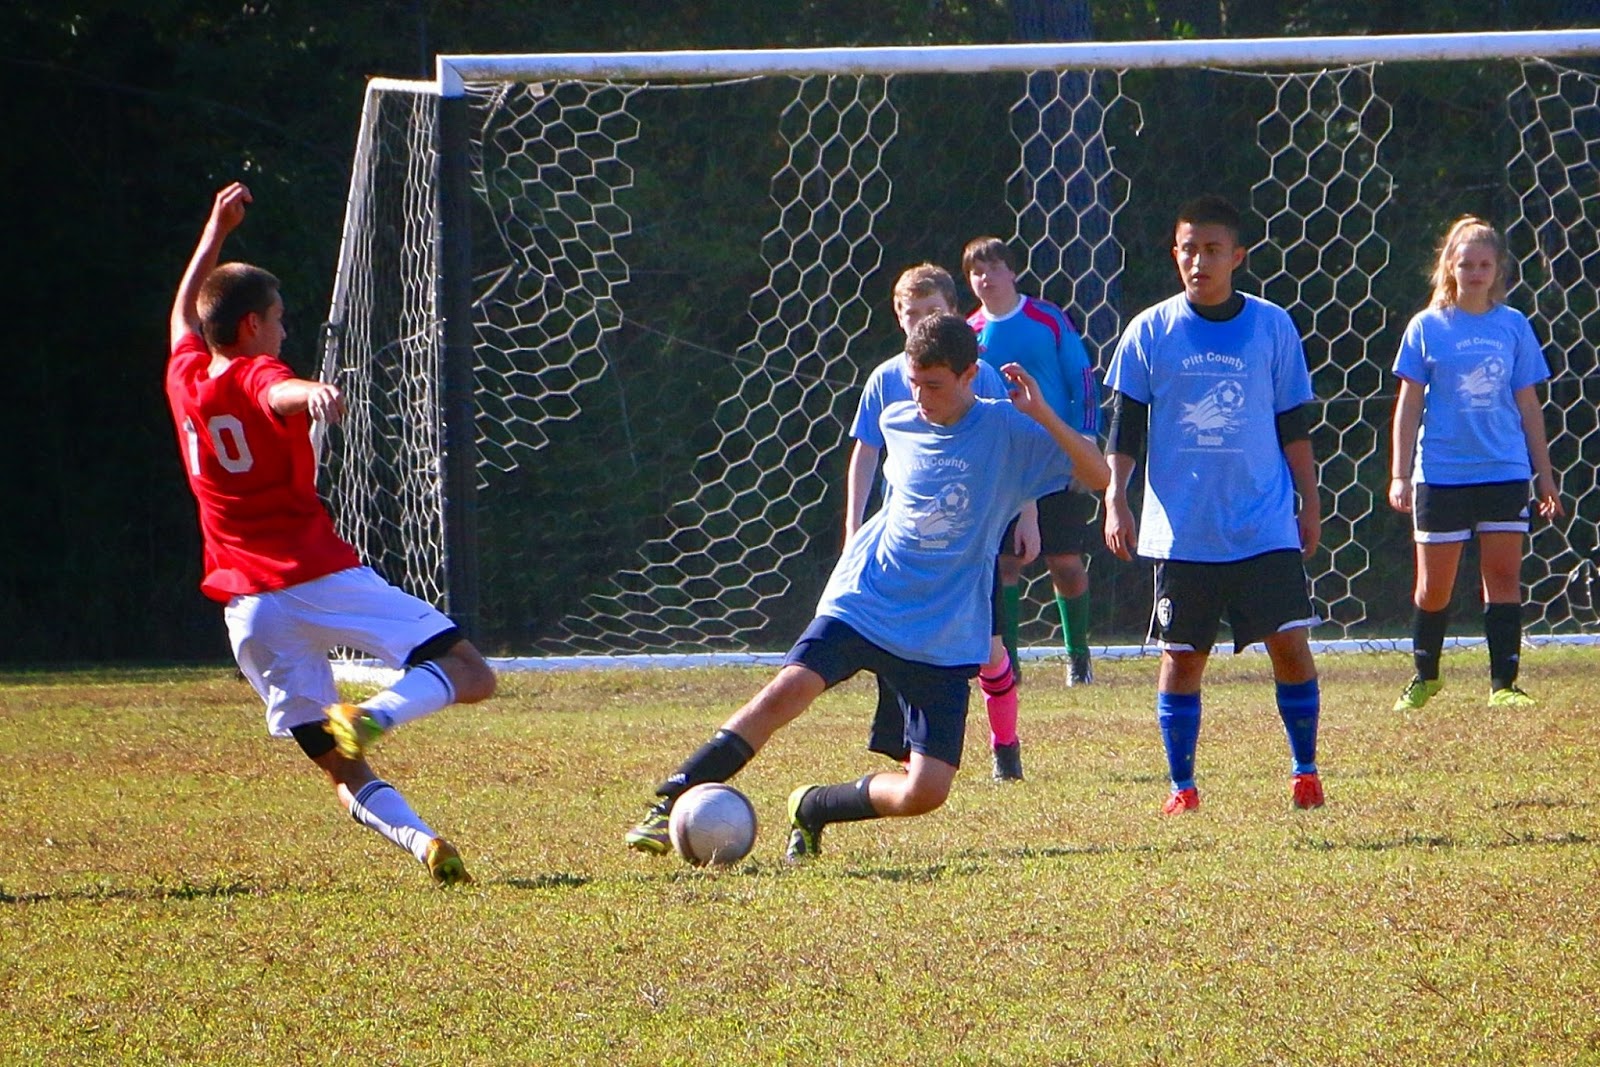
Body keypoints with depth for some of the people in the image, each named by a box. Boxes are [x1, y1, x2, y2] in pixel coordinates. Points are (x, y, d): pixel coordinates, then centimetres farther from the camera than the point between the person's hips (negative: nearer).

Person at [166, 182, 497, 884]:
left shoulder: (184, 379, 14)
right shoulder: (255, 376, -3)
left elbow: (183, 316, 37)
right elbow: (280, 396, -30)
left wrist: (215, 234, 47)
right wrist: (311, 392, -52)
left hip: (249, 607, 5)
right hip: (322, 578, -5)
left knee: (344, 771, 4)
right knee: (471, 675, -6)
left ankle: (415, 838, -23)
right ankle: (373, 718, -33)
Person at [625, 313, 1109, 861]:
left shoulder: (1008, 431, -6)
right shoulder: (896, 422, 6)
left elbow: (1100, 475, -13)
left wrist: (1041, 414, -24)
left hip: (945, 641, -2)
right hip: (863, 603, 2)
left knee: (925, 792, -11)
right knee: (786, 691, -25)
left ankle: (812, 808, 16)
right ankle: (665, 807, -22)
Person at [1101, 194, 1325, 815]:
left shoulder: (1272, 327, 4)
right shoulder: (1151, 332, 2)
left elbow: (1293, 425, 10)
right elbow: (1124, 426, 4)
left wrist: (1310, 504, 10)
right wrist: (1116, 502, -5)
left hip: (1266, 527, 0)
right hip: (1180, 530, 0)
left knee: (1290, 643, -7)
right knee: (1181, 656, 3)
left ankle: (1306, 773, 8)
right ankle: (1181, 785, 13)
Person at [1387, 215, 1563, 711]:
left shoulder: (1513, 326, 6)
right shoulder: (1427, 327, 0)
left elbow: (1527, 405, 11)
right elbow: (1409, 404, 2)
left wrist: (1545, 476, 12)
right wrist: (1400, 475, -3)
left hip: (1505, 471, 1)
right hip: (1441, 476, -1)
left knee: (1504, 576, -3)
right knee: (1434, 587, 4)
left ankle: (1503, 684, 1)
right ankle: (1425, 676, 24)